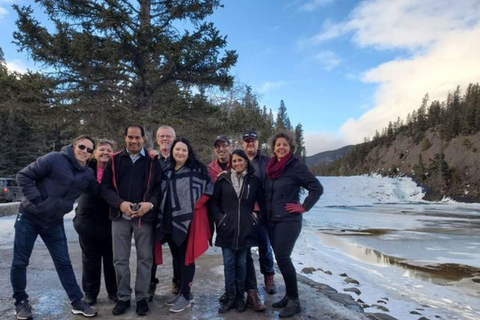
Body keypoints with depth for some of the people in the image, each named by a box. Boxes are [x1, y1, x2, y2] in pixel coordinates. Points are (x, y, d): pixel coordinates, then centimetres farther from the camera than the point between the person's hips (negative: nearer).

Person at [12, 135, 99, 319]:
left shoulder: (88, 174, 1)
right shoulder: (55, 159, -16)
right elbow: (23, 176, -15)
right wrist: (36, 200, -20)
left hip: (54, 223, 4)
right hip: (29, 218, -4)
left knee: (64, 263, 7)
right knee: (20, 262, 7)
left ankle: (77, 301, 15)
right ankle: (20, 301, 27)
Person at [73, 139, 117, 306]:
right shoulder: (87, 167, 0)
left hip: (110, 220, -1)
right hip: (88, 220, 1)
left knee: (111, 258, 8)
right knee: (90, 259, 12)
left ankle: (114, 291, 24)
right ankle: (90, 293, 26)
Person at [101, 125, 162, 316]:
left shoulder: (153, 161, 2)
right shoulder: (115, 160, 7)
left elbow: (159, 186, -1)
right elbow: (105, 187, 2)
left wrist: (150, 203, -18)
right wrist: (120, 203, -14)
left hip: (145, 217, -1)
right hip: (120, 216, 2)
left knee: (145, 258, 6)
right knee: (120, 259, 9)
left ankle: (142, 298, 22)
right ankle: (123, 297, 25)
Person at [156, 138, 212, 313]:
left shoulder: (197, 169, -5)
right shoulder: (167, 171, 11)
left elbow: (209, 188, -6)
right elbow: (162, 195, 19)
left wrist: (196, 205, -13)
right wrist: (162, 216, 10)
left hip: (189, 220, -6)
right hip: (170, 221, 6)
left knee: (186, 257, 0)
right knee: (176, 257, 13)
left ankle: (186, 295, 12)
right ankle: (181, 291, 27)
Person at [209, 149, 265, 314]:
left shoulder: (254, 181, 3)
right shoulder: (223, 179, 2)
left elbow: (262, 203, 10)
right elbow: (214, 202, 4)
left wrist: (256, 218, 1)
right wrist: (219, 220, -5)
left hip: (246, 228, 0)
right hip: (227, 228, 0)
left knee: (241, 263, 10)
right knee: (228, 263, 4)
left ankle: (240, 296, 23)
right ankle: (230, 297, 17)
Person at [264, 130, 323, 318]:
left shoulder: (296, 166, -10)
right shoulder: (271, 168, 9)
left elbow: (317, 188, -13)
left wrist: (303, 207, -13)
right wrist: (263, 209, 12)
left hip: (288, 220, -7)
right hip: (271, 220, 7)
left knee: (283, 258, -10)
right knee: (280, 258, 10)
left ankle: (294, 301, 4)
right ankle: (289, 296, 23)